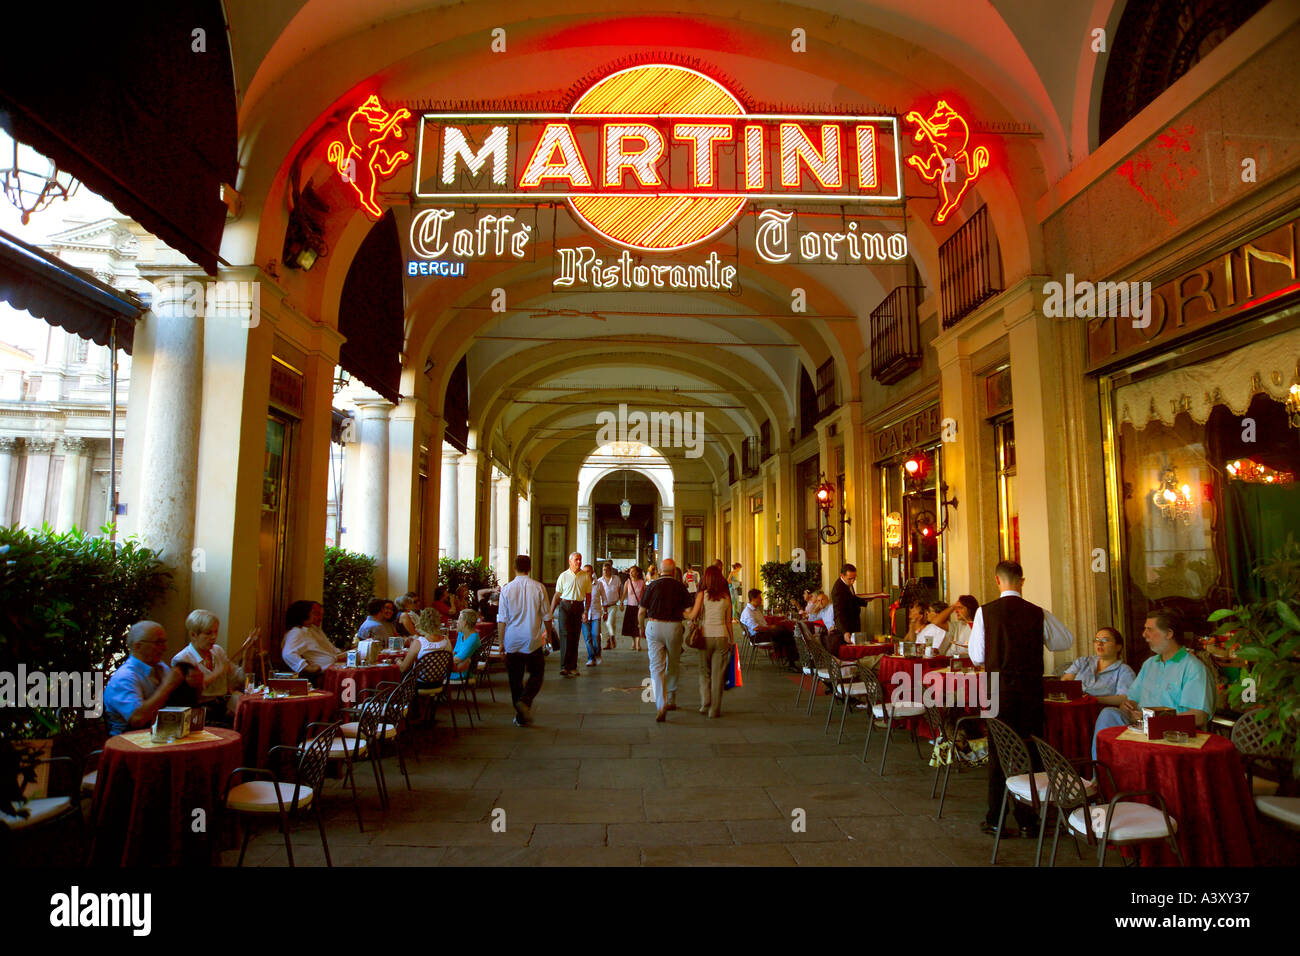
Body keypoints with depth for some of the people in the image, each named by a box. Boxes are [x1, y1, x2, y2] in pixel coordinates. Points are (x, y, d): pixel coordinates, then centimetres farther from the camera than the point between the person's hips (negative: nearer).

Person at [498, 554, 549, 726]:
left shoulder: (506, 589, -5)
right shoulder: (538, 587, -5)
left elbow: (502, 619, -3)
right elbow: (545, 615, 0)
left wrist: (501, 641, 5)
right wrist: (548, 634, 15)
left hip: (512, 641, 1)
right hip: (533, 640, -1)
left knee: (515, 678, 11)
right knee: (537, 673, 14)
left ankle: (521, 716, 13)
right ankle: (525, 701, -10)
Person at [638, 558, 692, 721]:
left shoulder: (652, 585, 0)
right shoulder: (680, 587, 1)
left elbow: (641, 611, 0)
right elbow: (689, 611, -2)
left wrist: (642, 628, 17)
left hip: (654, 626, -1)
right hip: (674, 627, 1)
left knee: (656, 667, -1)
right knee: (673, 666, 18)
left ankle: (661, 704, -16)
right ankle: (671, 700, 29)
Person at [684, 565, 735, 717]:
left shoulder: (703, 594, -3)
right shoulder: (726, 596, 4)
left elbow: (693, 616, -7)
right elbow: (728, 621, 5)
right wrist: (731, 640, 14)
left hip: (706, 635, -1)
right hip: (721, 636, 1)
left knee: (704, 672, 14)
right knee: (718, 674, 5)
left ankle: (705, 705, 10)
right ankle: (715, 709, 7)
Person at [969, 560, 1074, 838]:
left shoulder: (985, 612, -8)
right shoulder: (1039, 614, -3)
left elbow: (977, 657, -3)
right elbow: (1066, 640, 14)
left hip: (999, 689, -1)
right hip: (1031, 689, 1)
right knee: (1030, 752, 11)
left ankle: (995, 820, 15)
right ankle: (1028, 820, 16)